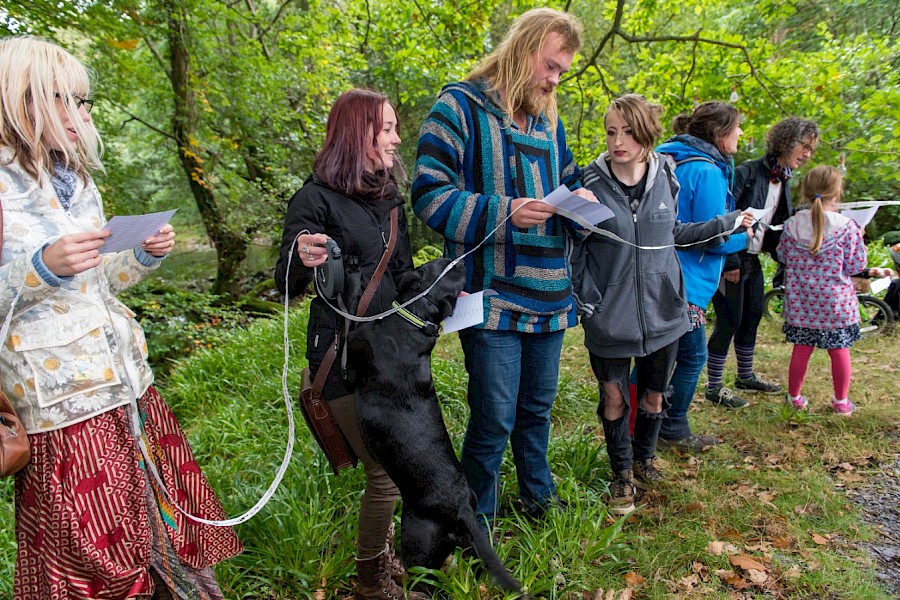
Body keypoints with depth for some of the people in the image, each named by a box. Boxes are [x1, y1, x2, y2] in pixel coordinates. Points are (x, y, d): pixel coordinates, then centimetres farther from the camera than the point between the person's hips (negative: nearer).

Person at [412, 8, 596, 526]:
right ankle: (478, 521, 23)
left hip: (549, 292, 7)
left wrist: (581, 199, 2)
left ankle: (538, 494, 42)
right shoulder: (461, 106, -7)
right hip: (492, 294, -7)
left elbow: (567, 182, 27)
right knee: (495, 418, 0)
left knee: (538, 407, 20)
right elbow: (430, 195, -13)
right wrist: (504, 212, -24)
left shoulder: (548, 120, 15)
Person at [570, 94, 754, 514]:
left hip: (662, 310, 3)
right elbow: (575, 249, -5)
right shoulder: (591, 183, -10)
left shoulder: (665, 179, 0)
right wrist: (584, 301, -12)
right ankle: (622, 474, 28)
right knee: (614, 396, 7)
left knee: (654, 393, 16)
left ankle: (644, 457, 42)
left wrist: (727, 223, 17)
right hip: (609, 316, -3)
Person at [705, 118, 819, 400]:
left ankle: (745, 377, 33)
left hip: (753, 259, 9)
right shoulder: (748, 172, -16)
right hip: (732, 259, -9)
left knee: (753, 315, 16)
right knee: (730, 321, -5)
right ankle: (713, 386, 7)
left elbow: (778, 226, 18)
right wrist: (730, 262, -21)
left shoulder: (784, 181, 11)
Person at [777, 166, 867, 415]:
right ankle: (841, 401, 25)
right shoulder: (847, 227, -14)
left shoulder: (792, 224, -5)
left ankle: (794, 397, 25)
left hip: (801, 301, 2)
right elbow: (855, 265, -7)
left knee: (801, 348, 13)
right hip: (836, 301, -2)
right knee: (839, 350, 12)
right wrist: (859, 239, 7)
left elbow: (783, 256, 8)